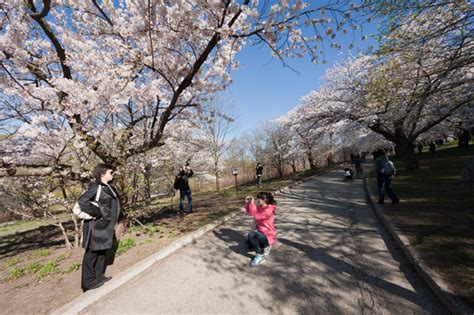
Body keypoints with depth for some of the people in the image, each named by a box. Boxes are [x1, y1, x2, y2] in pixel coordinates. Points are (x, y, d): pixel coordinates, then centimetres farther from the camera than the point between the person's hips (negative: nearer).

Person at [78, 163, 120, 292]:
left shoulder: (108, 187, 9)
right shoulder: (96, 187, -17)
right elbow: (82, 201, -26)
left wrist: (112, 222, 10)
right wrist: (96, 213, -21)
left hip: (105, 225, 9)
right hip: (96, 225, -9)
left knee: (102, 251, 18)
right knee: (92, 253, 5)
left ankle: (99, 276, 32)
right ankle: (89, 281, 19)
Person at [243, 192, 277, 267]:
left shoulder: (269, 210, -23)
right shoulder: (259, 207, 2)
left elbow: (256, 216, -32)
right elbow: (248, 213, 8)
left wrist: (252, 204, -28)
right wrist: (247, 202, -7)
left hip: (268, 236, -9)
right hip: (261, 233, 9)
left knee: (251, 234, -31)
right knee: (248, 244, 16)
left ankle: (260, 256, -15)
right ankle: (264, 246, 24)